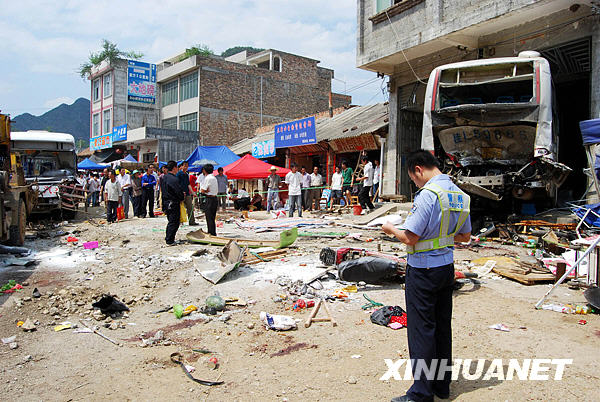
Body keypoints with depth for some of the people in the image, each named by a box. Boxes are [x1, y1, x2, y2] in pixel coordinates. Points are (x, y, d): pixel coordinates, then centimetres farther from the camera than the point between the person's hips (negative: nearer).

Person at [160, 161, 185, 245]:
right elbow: (179, 191, -20)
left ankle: (168, 238, 28)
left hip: (166, 202, 9)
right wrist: (182, 198, 2)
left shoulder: (163, 178, 8)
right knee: (174, 223, 0)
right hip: (174, 203, -9)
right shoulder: (174, 179, -21)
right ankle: (170, 241, 3)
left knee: (170, 221, 20)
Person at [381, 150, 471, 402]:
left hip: (423, 270, -8)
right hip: (447, 266, 8)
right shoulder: (460, 195, 6)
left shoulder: (428, 194, -20)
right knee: (442, 326, 17)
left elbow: (410, 238, -22)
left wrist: (391, 229, -4)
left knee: (421, 329, 1)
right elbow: (465, 236, 15)